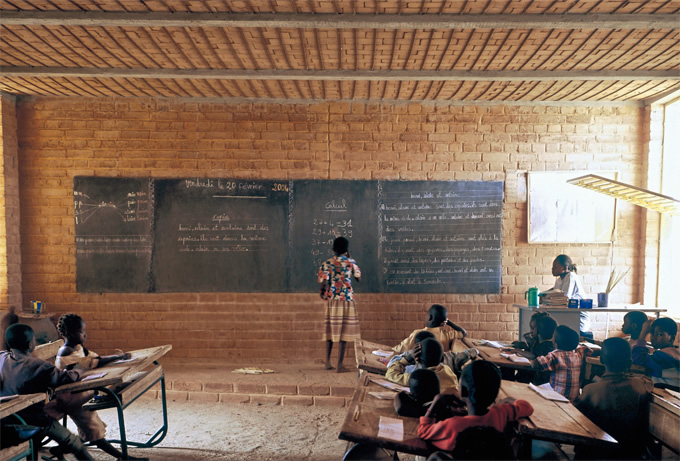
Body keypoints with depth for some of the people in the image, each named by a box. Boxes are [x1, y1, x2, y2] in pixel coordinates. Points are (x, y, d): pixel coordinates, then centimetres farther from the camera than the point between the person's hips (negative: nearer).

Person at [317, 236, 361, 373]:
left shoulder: (327, 263, -1)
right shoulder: (351, 262, -3)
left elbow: (323, 282, -9)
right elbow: (359, 278, 10)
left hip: (332, 300, 2)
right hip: (347, 300, -2)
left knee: (330, 330, 13)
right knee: (344, 331, 1)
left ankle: (328, 362, 22)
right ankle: (340, 365, 1)